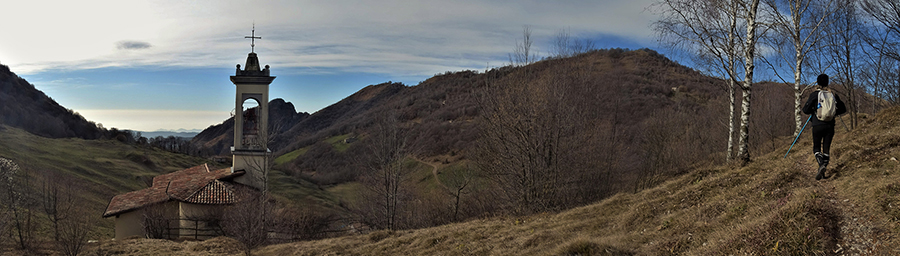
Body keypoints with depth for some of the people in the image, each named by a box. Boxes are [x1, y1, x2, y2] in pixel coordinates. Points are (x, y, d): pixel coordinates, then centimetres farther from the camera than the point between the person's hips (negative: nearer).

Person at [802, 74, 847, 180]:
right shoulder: (833, 94, 4)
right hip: (830, 125, 3)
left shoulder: (814, 94, -5)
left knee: (816, 148, 7)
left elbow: (805, 110, -8)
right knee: (826, 149, 10)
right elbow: (843, 109, 10)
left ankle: (821, 164, -21)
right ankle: (823, 171, 4)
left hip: (818, 125, -3)